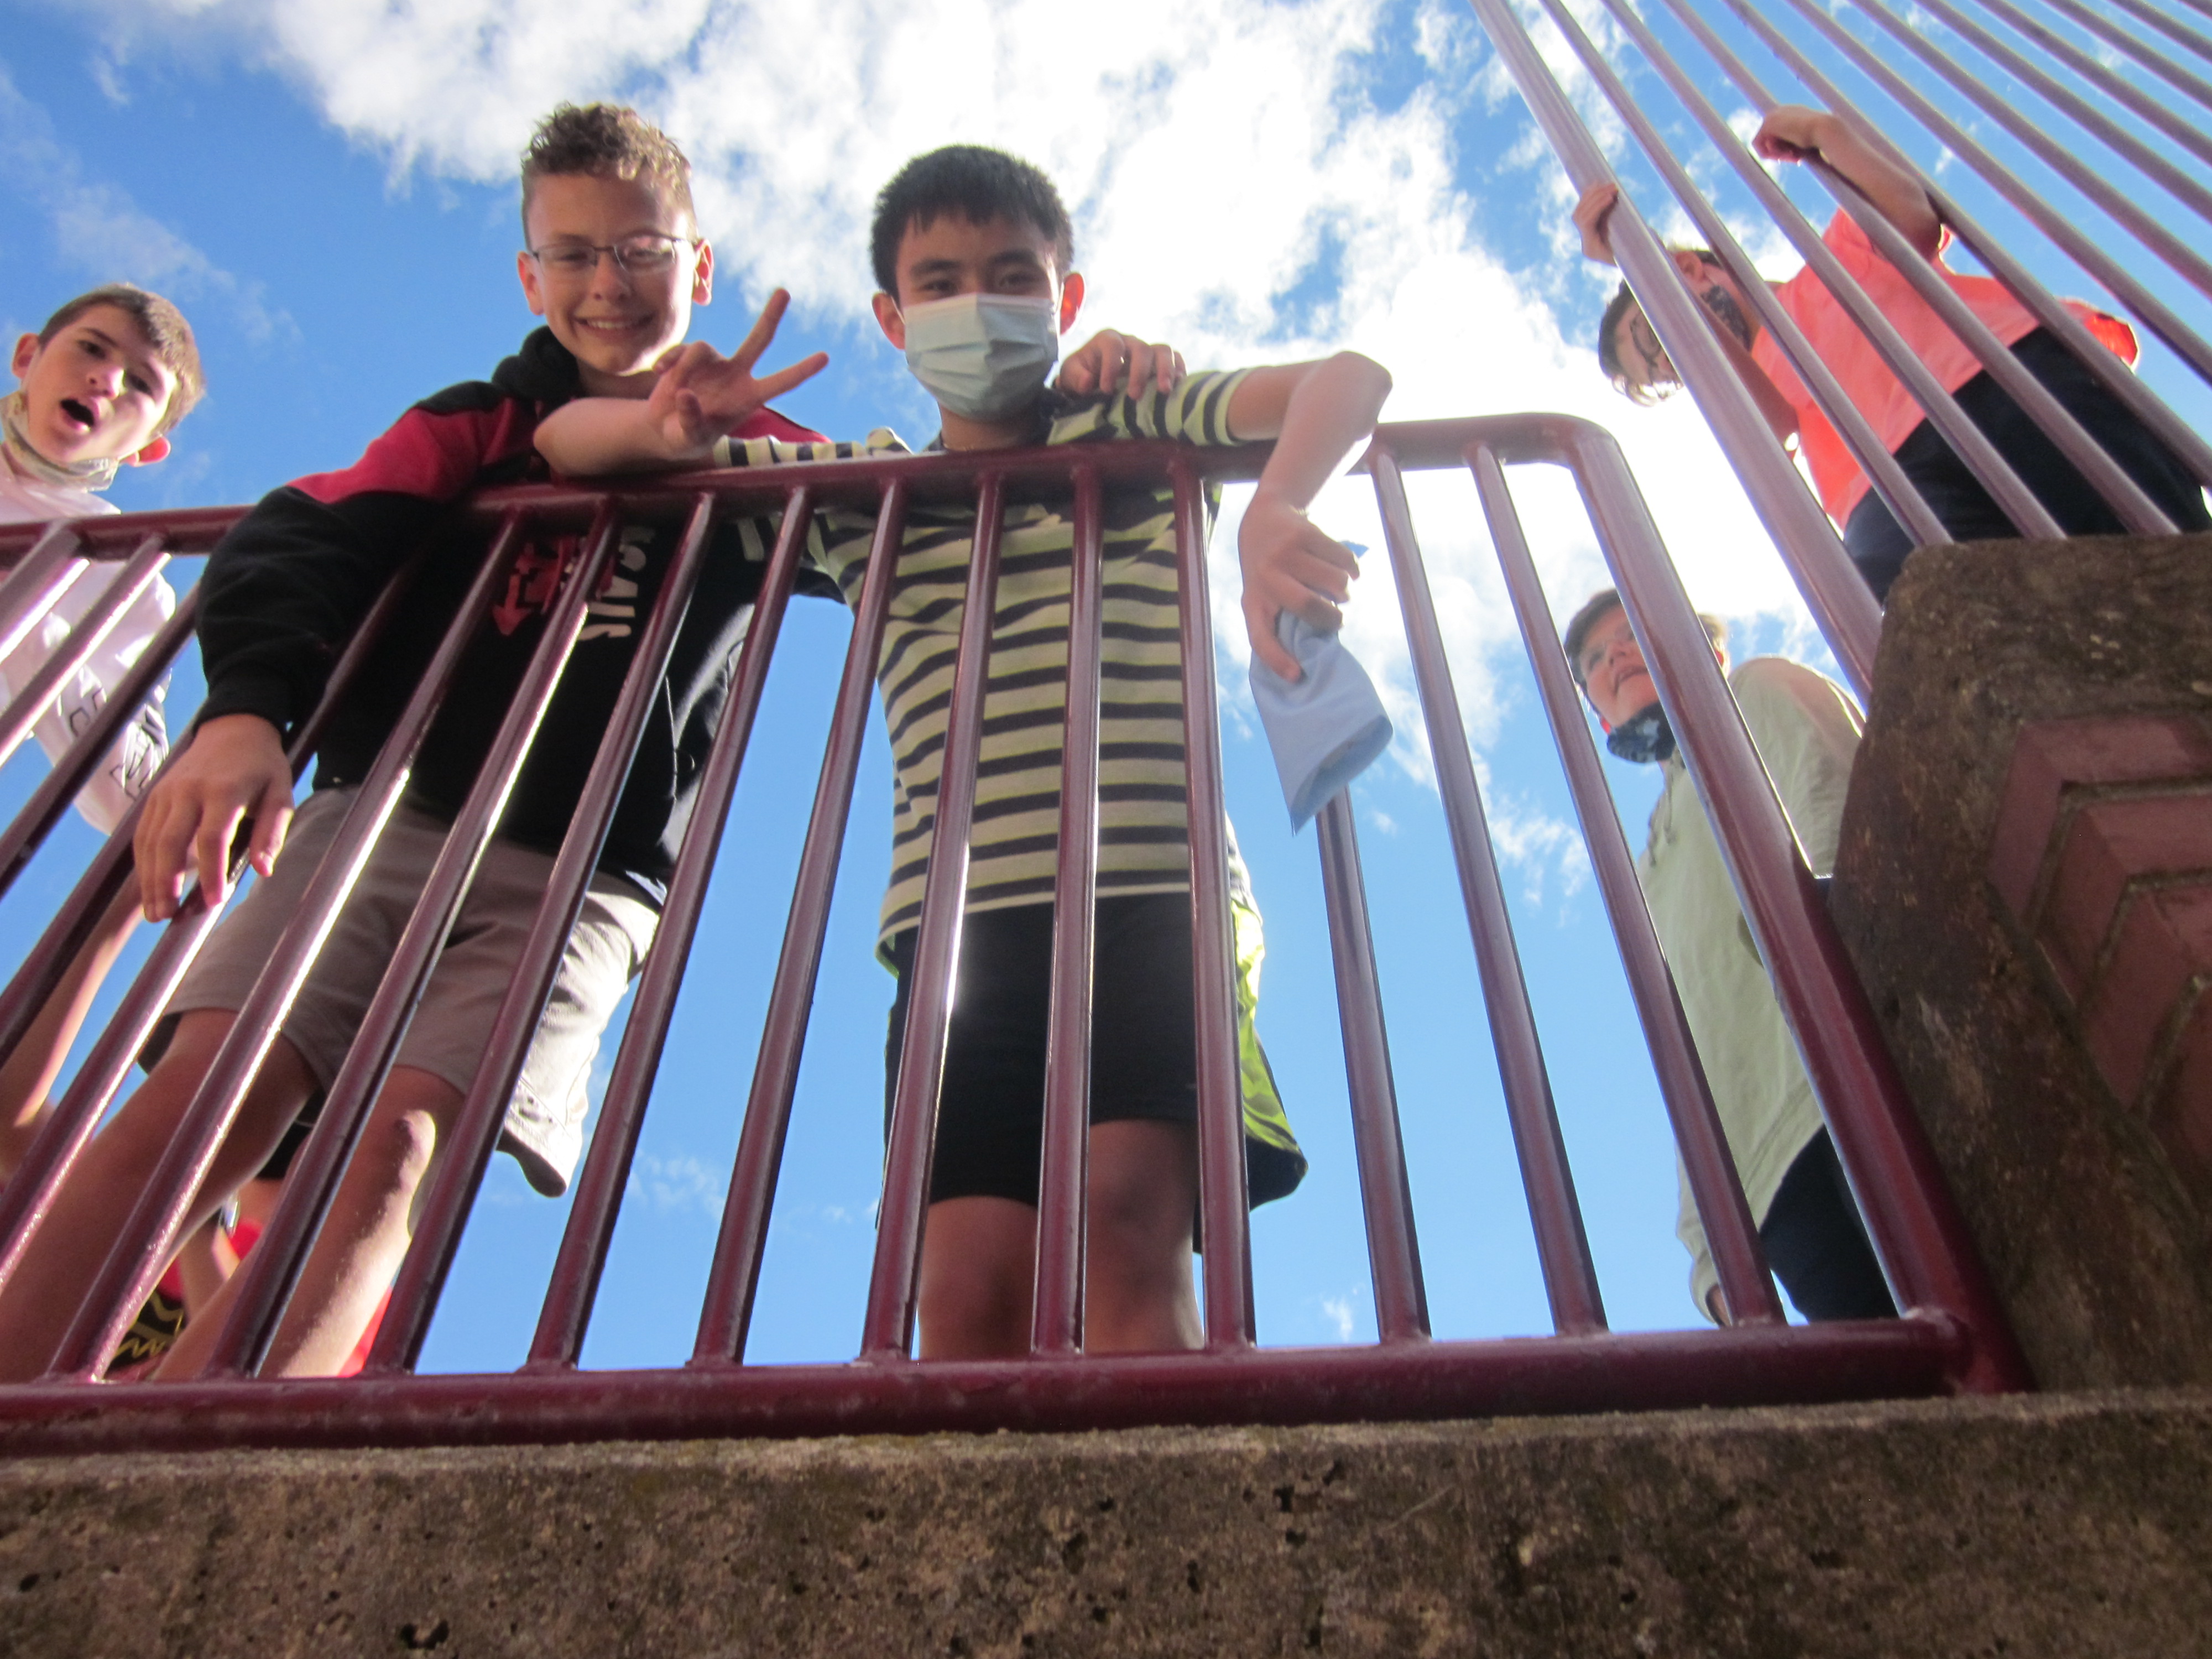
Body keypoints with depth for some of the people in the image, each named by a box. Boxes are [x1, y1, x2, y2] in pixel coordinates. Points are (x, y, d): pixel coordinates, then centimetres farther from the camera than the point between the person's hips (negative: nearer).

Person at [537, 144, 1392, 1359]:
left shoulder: (1131, 433, 18)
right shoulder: (859, 491, 23)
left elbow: (1349, 379, 5)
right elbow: (564, 442, 28)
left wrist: (1273, 514, -17)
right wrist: (661, 427, 2)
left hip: (1153, 890, -2)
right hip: (962, 915, 2)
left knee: (1126, 1213, -21)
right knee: (969, 1282, -12)